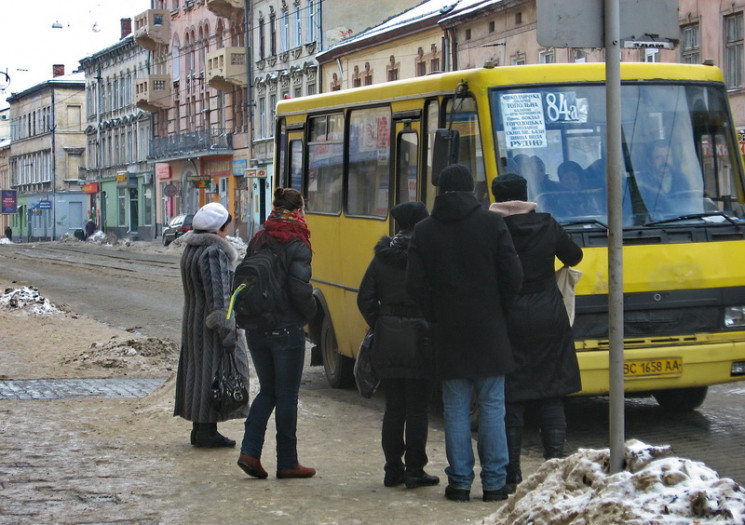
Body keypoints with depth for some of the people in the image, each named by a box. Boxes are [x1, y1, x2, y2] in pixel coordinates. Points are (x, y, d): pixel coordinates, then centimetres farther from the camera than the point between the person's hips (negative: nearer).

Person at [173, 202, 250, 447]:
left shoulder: (190, 250, 13)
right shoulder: (214, 253, -18)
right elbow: (218, 296, -22)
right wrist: (227, 331, -22)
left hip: (192, 322, 10)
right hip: (211, 325, -10)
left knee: (198, 371, 12)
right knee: (215, 371, -4)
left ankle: (199, 428, 17)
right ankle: (207, 430, -3)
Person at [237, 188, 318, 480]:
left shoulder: (257, 241, 5)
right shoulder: (297, 245, -12)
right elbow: (300, 289, -18)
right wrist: (309, 313, 0)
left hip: (256, 330, 6)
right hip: (287, 331, -5)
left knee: (267, 391, 17)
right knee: (287, 396, 4)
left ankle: (250, 451, 4)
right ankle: (287, 463, 10)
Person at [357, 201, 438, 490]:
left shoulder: (382, 257, 5)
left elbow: (365, 299, 6)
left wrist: (380, 327, 13)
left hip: (388, 339, 4)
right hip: (419, 339, -4)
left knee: (393, 408, 12)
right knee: (418, 408, 3)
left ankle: (393, 469, 15)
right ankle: (415, 471, 5)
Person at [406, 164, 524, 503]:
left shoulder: (424, 231, 1)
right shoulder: (491, 223, -3)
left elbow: (415, 285, -3)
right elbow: (513, 276, -7)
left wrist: (437, 316, 11)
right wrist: (499, 310, 8)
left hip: (449, 333, 1)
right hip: (488, 331, -1)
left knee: (456, 408, 7)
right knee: (492, 405, 5)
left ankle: (459, 482, 7)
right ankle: (494, 482, 5)